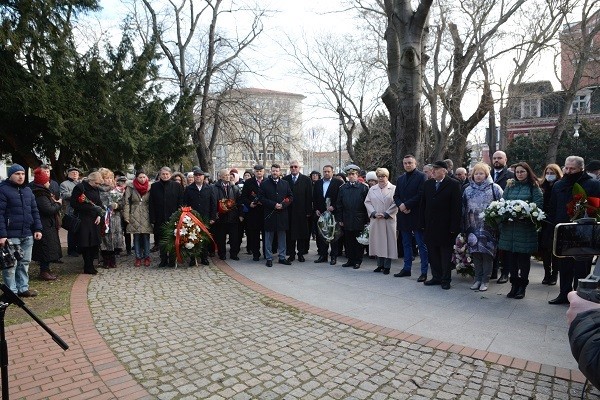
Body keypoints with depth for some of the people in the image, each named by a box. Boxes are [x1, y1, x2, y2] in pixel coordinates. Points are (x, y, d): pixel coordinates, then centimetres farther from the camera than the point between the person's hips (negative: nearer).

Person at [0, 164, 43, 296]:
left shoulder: (27, 190, 14)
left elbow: (34, 211, 16)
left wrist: (37, 229, 8)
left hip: (27, 235, 6)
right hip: (11, 235, -6)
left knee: (25, 263, 13)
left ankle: (23, 288, 22)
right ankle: (11, 292, 9)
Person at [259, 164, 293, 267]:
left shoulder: (285, 183, 10)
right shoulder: (264, 184, 2)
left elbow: (291, 197, 8)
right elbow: (261, 198, -4)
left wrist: (283, 205, -9)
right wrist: (274, 204, -14)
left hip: (282, 214, 2)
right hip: (269, 215, -2)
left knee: (282, 237, 9)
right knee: (269, 238, 4)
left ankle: (282, 257, 18)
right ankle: (269, 258, 13)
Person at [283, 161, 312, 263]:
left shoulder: (306, 180, 2)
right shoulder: (285, 179, 5)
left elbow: (309, 196, -1)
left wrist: (308, 211, -5)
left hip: (302, 212, -1)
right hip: (289, 211, 1)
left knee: (302, 233, 6)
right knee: (289, 234, 5)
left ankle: (301, 253, 17)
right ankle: (291, 253, 16)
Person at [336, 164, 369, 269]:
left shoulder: (364, 188, -1)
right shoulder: (342, 188, 8)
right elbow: (339, 205, 9)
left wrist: (366, 220, -6)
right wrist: (340, 219, 4)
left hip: (359, 220, -3)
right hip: (347, 220, 3)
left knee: (359, 242, 5)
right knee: (348, 242, 8)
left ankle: (358, 261, 16)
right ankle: (351, 260, 21)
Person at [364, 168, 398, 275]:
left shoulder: (393, 189, -1)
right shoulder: (372, 189, 12)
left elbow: (396, 204, -7)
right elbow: (367, 202, 6)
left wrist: (385, 214, -13)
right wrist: (374, 213, -8)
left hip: (388, 220, -4)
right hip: (375, 220, 4)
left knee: (388, 242, 0)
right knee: (377, 242, 7)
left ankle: (387, 266, 8)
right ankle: (380, 265, 19)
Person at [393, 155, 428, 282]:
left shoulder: (421, 176, -4)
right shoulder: (400, 179, 15)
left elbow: (421, 195, -14)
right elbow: (396, 196, 13)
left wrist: (406, 205, -15)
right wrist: (400, 205, -7)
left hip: (416, 215, -6)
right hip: (403, 216, 7)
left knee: (422, 245, -1)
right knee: (406, 244, 14)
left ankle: (424, 271, 5)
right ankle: (406, 268, 23)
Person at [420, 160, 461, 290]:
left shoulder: (453, 184, -6)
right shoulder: (427, 184, 9)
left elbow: (456, 207, -9)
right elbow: (423, 205, 9)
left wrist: (453, 227, -14)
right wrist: (422, 223, 3)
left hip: (445, 227, -5)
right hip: (430, 226, 5)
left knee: (446, 253, 6)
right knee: (433, 253, 10)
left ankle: (446, 279, 17)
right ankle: (436, 277, 21)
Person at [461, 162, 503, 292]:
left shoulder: (494, 188, 0)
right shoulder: (468, 190, 10)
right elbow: (464, 209, 11)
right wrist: (465, 228, 7)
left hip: (488, 227, -3)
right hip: (473, 227, 3)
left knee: (487, 253, 0)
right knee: (475, 253, 6)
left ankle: (485, 280, 12)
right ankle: (477, 279, 18)